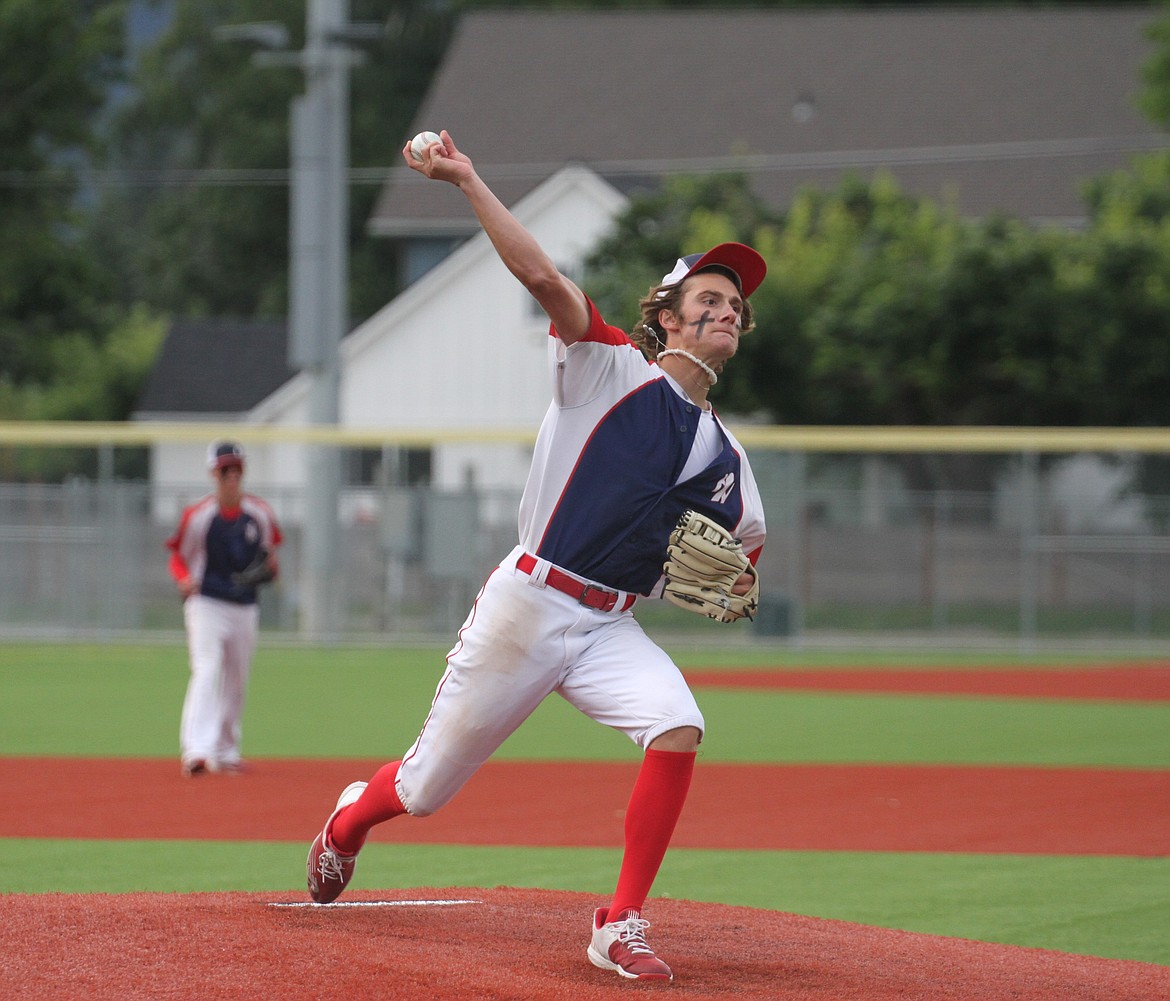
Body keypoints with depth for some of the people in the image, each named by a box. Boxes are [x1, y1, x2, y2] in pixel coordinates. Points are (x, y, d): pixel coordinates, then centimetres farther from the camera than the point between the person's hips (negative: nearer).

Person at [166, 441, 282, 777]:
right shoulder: (198, 515, -8)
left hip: (245, 608, 5)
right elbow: (178, 558, 0)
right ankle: (195, 749, -28)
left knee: (236, 682, 13)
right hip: (206, 605, -5)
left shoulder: (260, 515, 4)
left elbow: (268, 555, 17)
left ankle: (225, 752, 27)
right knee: (206, 672, -20)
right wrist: (185, 579, -21)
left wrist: (271, 566, -6)